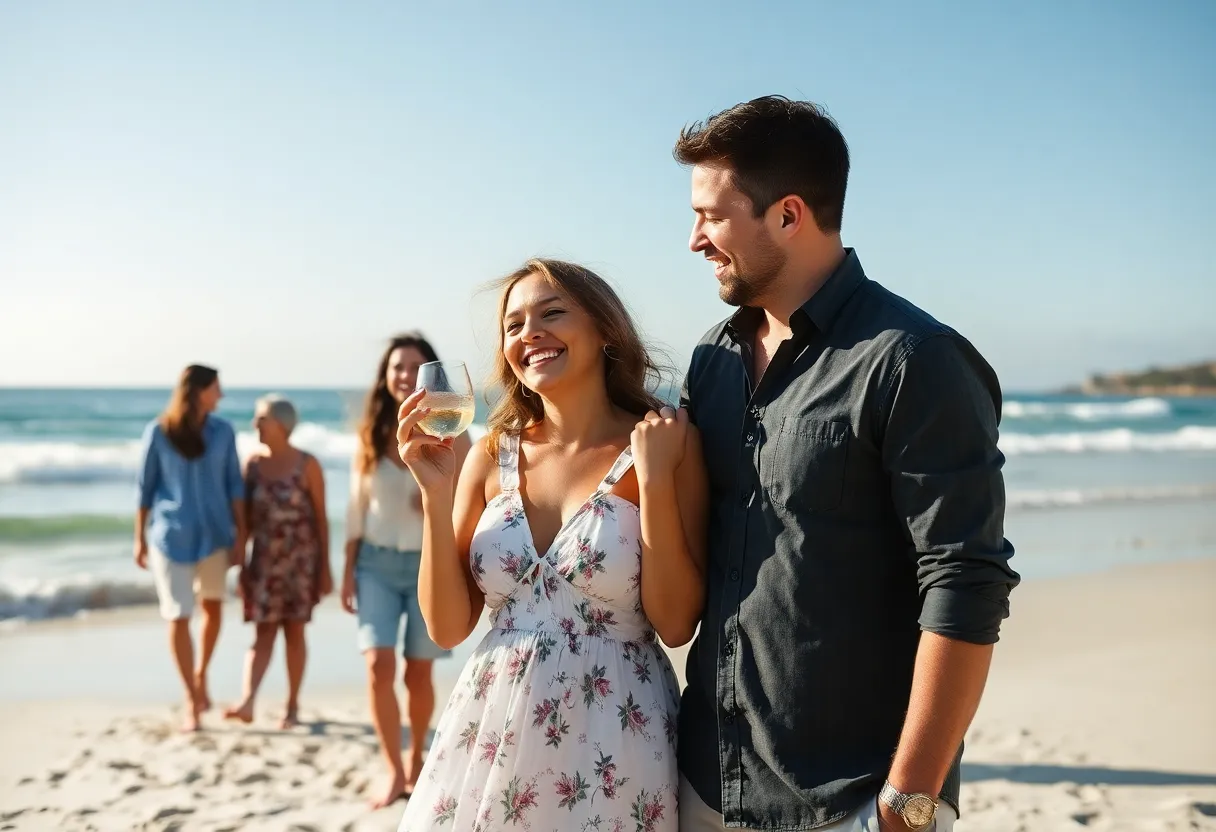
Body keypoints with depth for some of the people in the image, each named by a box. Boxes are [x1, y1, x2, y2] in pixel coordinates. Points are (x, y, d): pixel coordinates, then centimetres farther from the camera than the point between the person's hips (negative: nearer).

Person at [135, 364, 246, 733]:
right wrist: (140, 538, 1)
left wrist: (241, 533, 0)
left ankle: (201, 674, 37)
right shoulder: (158, 432, -7)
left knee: (212, 608, 12)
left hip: (213, 533, 3)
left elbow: (234, 484, 3)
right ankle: (191, 698, 10)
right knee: (178, 617, -2)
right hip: (170, 536, -2)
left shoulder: (222, 432, -1)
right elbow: (145, 487, -1)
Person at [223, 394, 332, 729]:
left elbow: (321, 518, -3)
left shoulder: (307, 465, -5)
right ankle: (247, 702, -15)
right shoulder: (253, 463, 5)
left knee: (294, 632, 4)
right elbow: (246, 517, 8)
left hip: (300, 559, -2)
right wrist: (241, 564, 7)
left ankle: (292, 706, 14)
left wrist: (325, 567, -5)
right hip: (264, 559, 3)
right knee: (262, 632, -4)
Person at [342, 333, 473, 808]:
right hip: (376, 563, 2)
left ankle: (416, 759, 30)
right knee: (379, 667, -10)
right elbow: (356, 509, 7)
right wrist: (347, 570, 6)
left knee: (418, 673, 8)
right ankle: (395, 772, 2)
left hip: (429, 564, -1)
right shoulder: (370, 435, 2)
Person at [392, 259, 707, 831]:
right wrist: (437, 493, -9)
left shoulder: (666, 443, -7)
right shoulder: (494, 454, 1)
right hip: (490, 735, 3)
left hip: (612, 751, -3)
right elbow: (448, 627, 2)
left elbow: (676, 624, -11)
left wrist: (656, 479, -18)